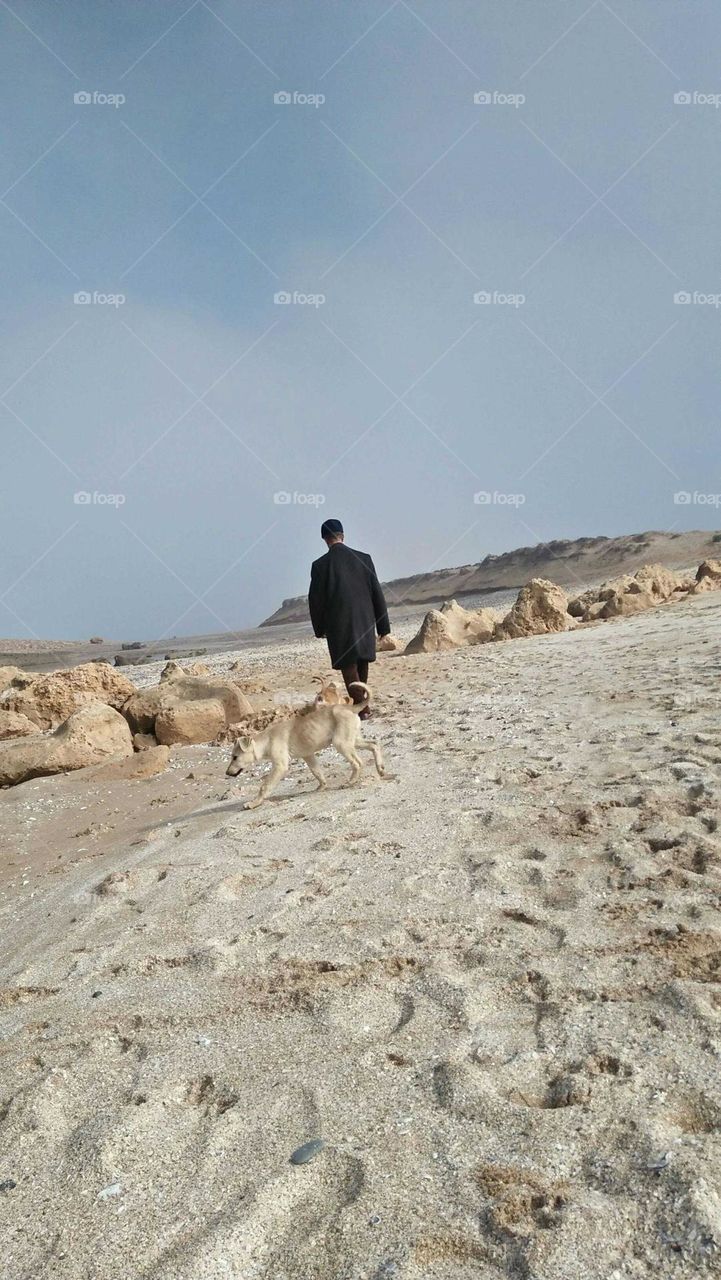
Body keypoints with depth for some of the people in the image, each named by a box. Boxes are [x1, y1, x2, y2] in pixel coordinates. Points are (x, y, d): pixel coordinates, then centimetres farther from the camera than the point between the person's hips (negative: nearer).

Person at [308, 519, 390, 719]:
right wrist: (383, 626, 7)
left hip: (338, 625, -3)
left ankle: (361, 707, 0)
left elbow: (315, 599, -3)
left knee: (349, 666, 5)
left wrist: (320, 628, 10)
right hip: (365, 621, 3)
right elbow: (377, 594, 1)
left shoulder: (320, 565, -7)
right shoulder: (364, 559, -1)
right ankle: (361, 703, 28)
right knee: (361, 662, 18)